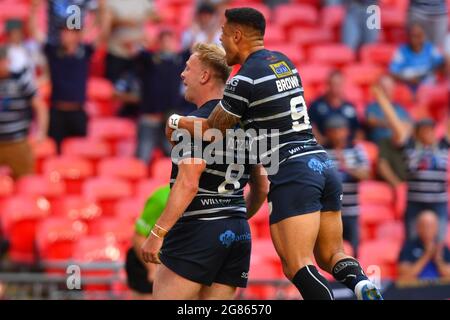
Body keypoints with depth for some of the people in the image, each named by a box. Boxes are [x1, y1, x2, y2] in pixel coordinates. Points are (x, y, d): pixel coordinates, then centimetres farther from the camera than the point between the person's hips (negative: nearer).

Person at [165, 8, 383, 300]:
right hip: (324, 166, 8)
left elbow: (211, 131, 1)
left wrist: (176, 122, 21)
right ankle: (362, 284, -16)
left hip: (292, 174, -8)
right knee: (330, 255, 13)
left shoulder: (245, 79, -9)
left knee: (297, 266, -14)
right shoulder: (284, 62, 16)